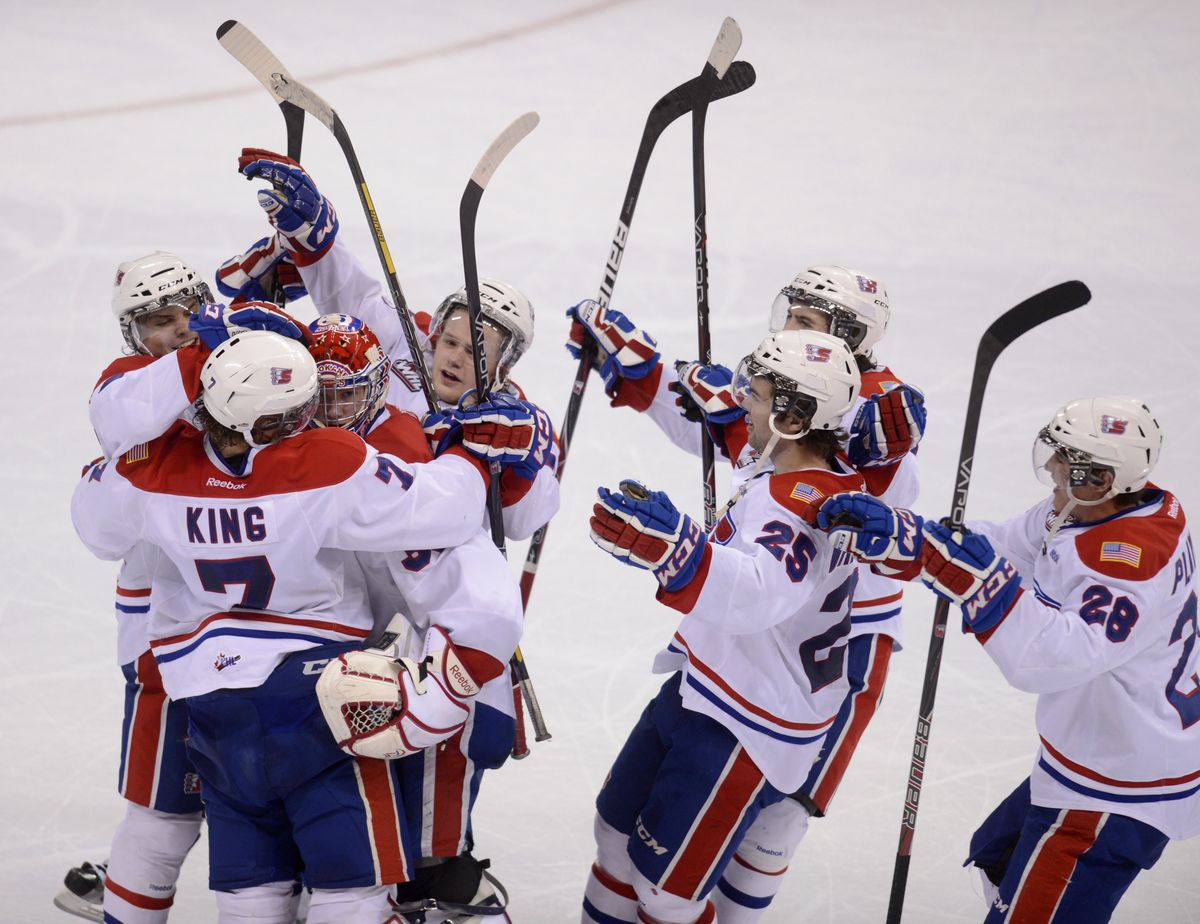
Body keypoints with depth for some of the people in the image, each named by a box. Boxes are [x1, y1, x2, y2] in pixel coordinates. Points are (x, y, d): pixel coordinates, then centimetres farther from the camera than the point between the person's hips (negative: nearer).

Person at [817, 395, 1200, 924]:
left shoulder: (1132, 561, -31)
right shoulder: (1081, 512, -2)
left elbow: (1049, 658, -41)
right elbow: (988, 550, 1)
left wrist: (982, 581, -46)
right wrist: (889, 530, -11)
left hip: (1120, 790, -11)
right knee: (999, 859, 29)